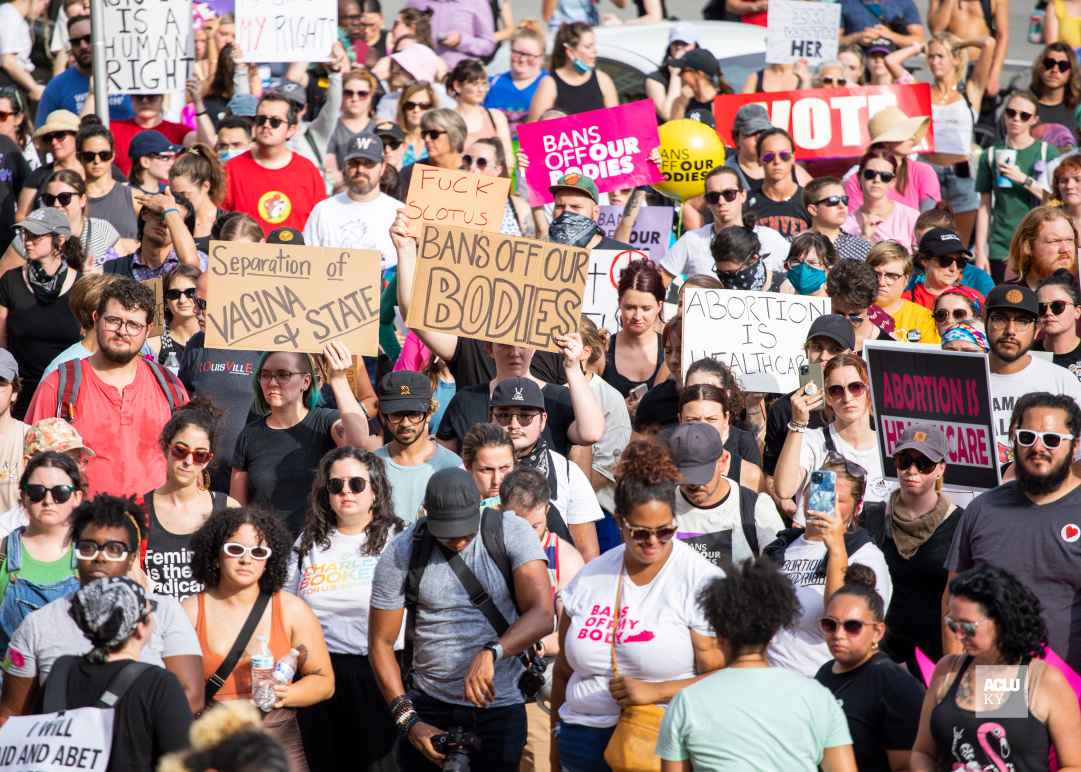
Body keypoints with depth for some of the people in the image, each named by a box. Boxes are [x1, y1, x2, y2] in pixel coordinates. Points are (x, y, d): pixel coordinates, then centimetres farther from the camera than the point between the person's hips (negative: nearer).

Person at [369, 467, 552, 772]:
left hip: (499, 708, -1)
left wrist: (491, 653, -33)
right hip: (429, 705, 1)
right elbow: (381, 643, -1)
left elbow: (542, 615, -17)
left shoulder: (511, 532, -8)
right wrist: (408, 720, -10)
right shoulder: (402, 553, -6)